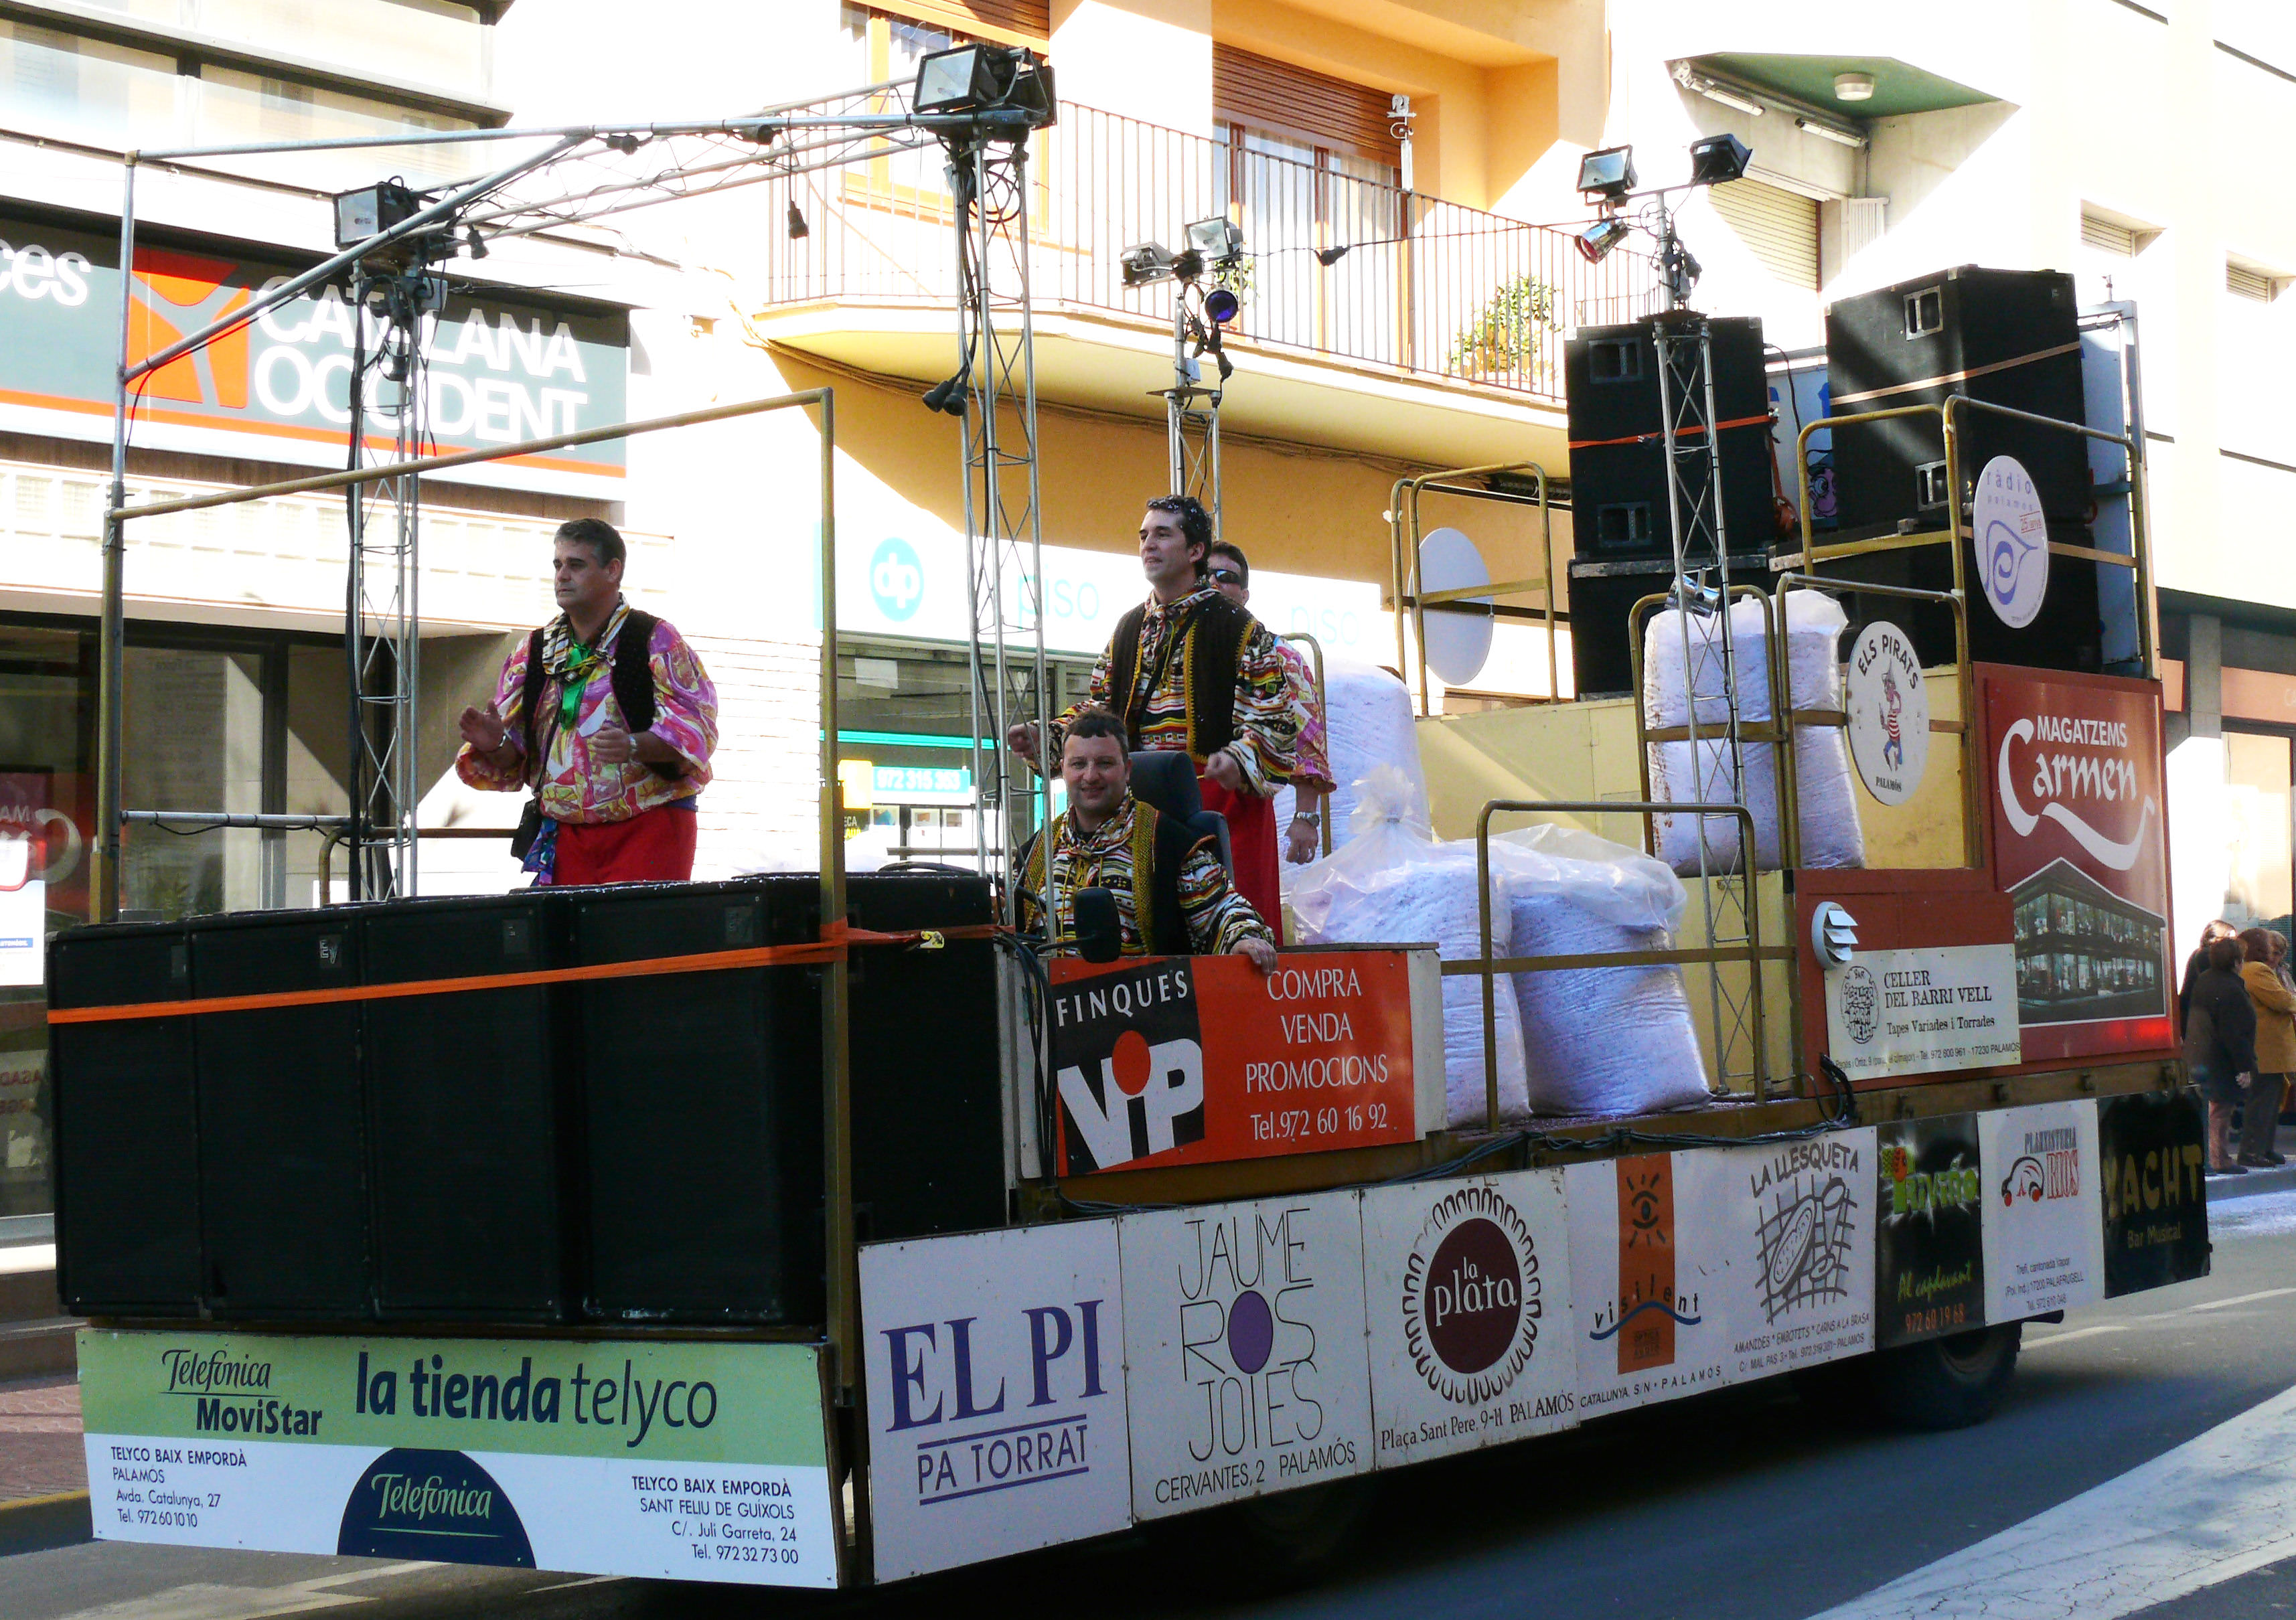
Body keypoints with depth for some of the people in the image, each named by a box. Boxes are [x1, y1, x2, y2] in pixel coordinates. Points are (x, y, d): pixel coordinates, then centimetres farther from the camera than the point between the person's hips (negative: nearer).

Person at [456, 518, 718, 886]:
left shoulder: (657, 641, 0)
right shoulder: (534, 652, 14)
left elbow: (696, 724, -10)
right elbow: (513, 757, 15)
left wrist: (634, 745, -27)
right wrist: (494, 744, -8)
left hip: (649, 829, -4)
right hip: (564, 837, 4)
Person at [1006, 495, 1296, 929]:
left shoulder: (1239, 628, 1)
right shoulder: (1129, 629, 19)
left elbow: (1275, 719, -5)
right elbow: (1099, 709, 22)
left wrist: (1239, 761, -22)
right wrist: (1043, 740, 6)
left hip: (1222, 799, -5)